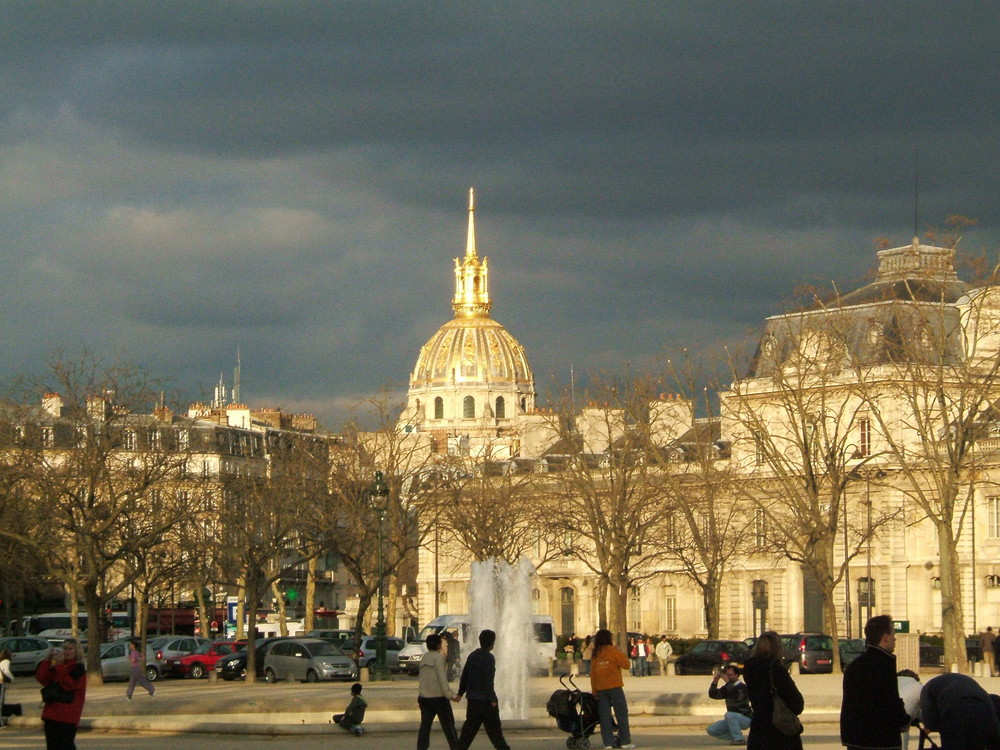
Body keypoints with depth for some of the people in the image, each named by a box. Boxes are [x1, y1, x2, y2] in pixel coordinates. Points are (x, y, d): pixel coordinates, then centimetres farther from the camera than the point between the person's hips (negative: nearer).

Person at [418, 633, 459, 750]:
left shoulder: (424, 658, 13)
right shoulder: (438, 657, -10)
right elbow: (442, 677, -17)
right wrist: (449, 694, -18)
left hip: (424, 697, 7)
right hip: (438, 696, -7)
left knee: (425, 726, 6)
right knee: (448, 725, 2)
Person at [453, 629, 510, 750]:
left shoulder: (472, 656, 10)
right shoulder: (488, 658, -14)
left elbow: (464, 676, 16)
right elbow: (488, 680, -19)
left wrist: (460, 693, 25)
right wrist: (492, 699, -18)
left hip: (472, 699, 7)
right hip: (485, 699, -7)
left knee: (470, 726, 10)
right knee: (493, 727, 0)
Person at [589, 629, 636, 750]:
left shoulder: (596, 654, 7)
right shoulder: (613, 651, -7)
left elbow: (592, 673, 7)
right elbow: (626, 664, -6)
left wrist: (594, 691, 11)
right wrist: (620, 651, 5)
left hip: (600, 689, 4)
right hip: (614, 687, -4)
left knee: (605, 716, 5)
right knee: (621, 714, 2)